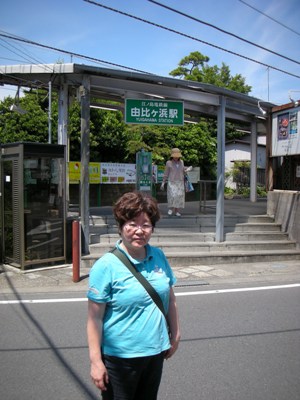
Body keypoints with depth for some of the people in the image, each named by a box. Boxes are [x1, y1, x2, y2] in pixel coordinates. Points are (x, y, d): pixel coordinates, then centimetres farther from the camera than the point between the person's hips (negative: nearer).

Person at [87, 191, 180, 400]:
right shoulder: (106, 266, -18)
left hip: (156, 351, 5)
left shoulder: (159, 257, -2)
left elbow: (170, 298, 9)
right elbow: (94, 318, -16)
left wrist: (175, 334, 12)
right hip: (120, 357, -5)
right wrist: (96, 361, -15)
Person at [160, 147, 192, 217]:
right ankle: (170, 209, 1)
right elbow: (166, 174, 4)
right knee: (172, 195, -17)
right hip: (172, 182, -3)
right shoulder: (169, 163, 0)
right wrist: (163, 183, 1)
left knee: (180, 196, -2)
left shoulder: (181, 162, 10)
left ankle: (177, 211, 5)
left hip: (180, 182, 4)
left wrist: (189, 169, 4)